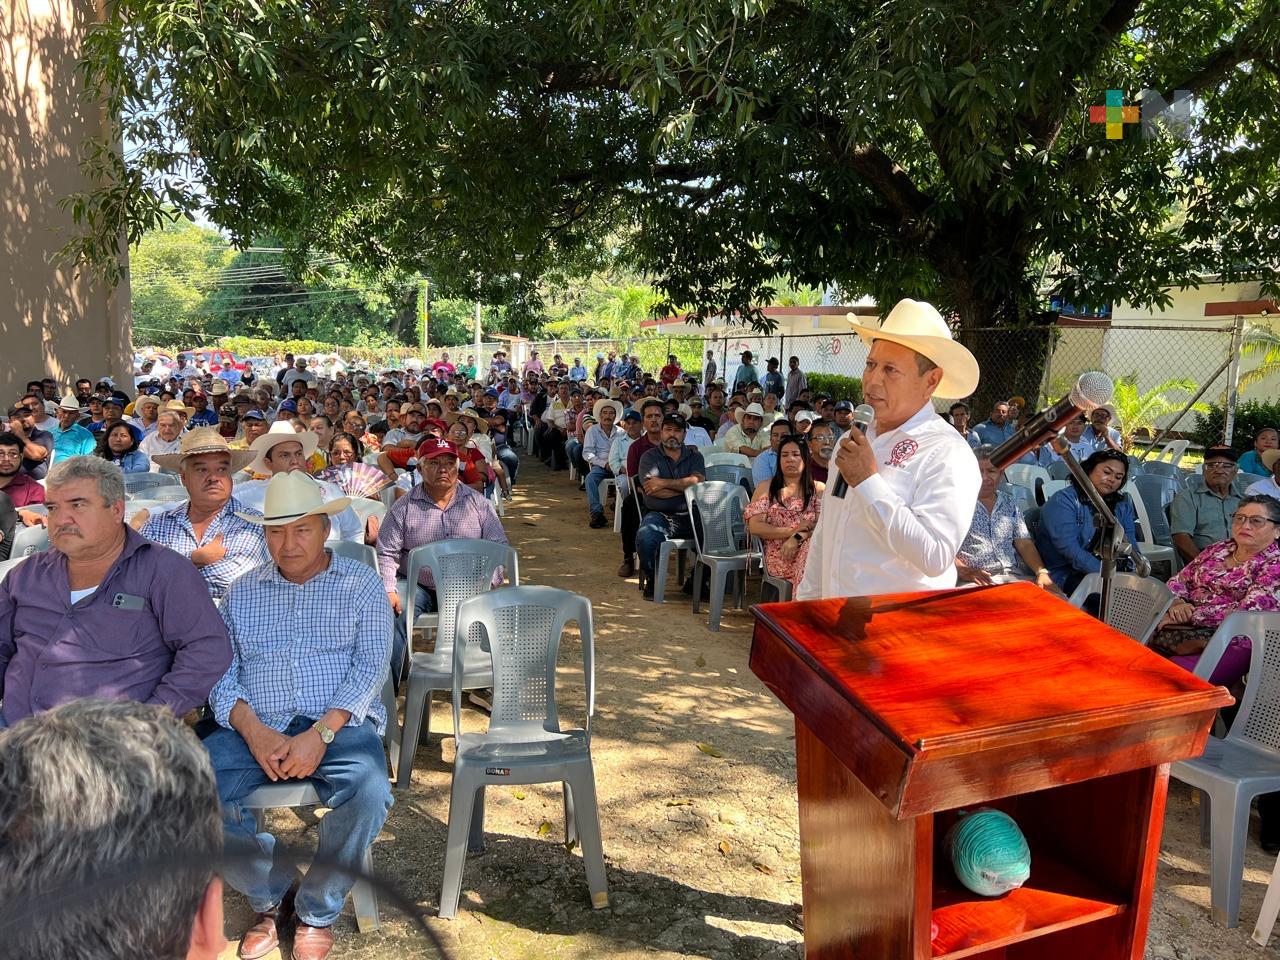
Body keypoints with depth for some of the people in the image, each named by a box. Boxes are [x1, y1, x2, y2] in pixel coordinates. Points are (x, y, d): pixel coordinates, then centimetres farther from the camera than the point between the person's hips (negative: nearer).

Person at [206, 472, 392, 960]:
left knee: (368, 793, -31)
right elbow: (220, 672, 6)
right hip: (254, 727, 3)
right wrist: (253, 731, -13)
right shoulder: (242, 592, 15)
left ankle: (318, 911, -2)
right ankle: (267, 895, 5)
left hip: (339, 723, -2)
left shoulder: (360, 584, 6)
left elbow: (370, 667, -4)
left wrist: (320, 735, -17)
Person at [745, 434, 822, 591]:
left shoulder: (818, 489, 18)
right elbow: (754, 527, 2)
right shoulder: (766, 488, 15)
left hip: (809, 548, 2)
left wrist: (798, 537, -16)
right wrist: (791, 531, -8)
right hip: (778, 556, -2)